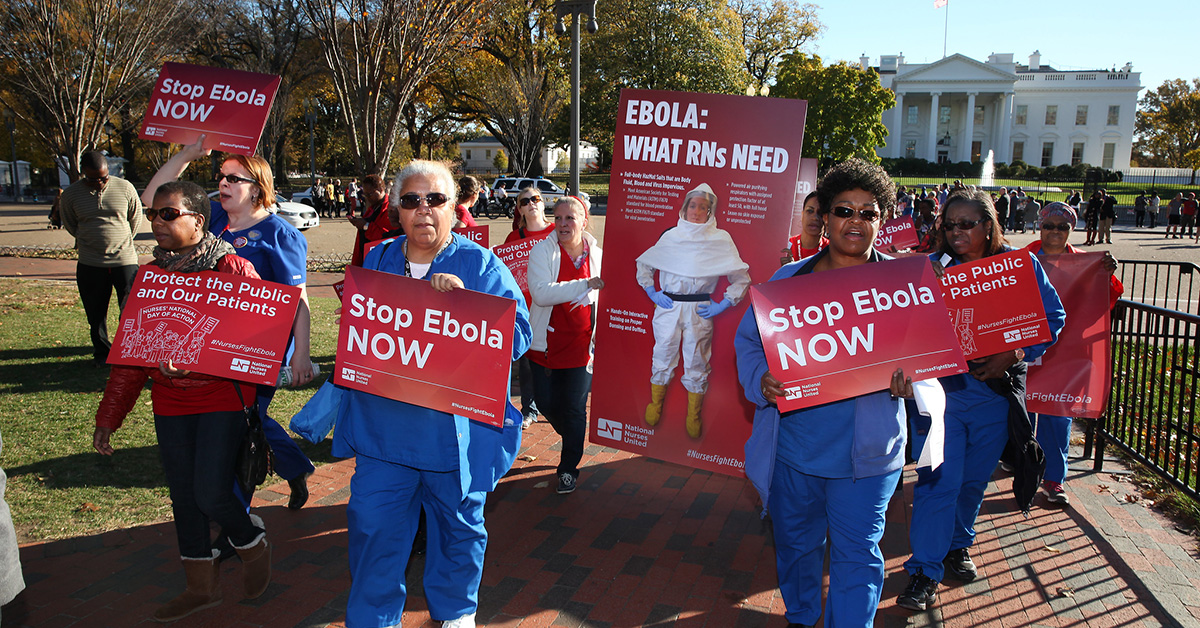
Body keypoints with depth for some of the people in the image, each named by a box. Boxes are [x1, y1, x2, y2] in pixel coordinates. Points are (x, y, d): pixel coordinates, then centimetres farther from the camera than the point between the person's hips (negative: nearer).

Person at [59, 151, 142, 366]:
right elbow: (70, 225, 14)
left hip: (125, 260, -1)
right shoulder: (71, 194, -2)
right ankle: (102, 352, 26)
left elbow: (135, 219, 10)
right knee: (96, 313, 10)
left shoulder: (124, 188, -4)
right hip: (90, 264, 1)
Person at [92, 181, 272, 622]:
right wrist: (109, 416, 13)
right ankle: (202, 586, 27)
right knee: (183, 496, 11)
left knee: (211, 493, -9)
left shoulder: (232, 269, -9)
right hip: (170, 403, 6)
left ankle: (254, 545, 23)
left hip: (222, 397, -6)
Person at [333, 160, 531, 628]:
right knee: (372, 522, 5)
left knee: (458, 524, 15)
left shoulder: (482, 266, -5)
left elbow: (517, 335, -14)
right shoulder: (377, 260, 8)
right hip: (383, 422, 3)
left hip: (457, 426, -2)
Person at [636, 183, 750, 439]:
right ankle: (655, 405, 29)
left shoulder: (721, 239, 1)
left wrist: (722, 305, -3)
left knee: (697, 362, 5)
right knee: (663, 354, 8)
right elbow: (644, 265, 18)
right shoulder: (670, 236, 6)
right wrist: (652, 292, 7)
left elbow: (742, 279, 4)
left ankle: (693, 417, 20)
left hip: (700, 311, -1)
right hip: (668, 306, 1)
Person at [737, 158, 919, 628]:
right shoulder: (789, 279, 2)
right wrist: (761, 379, -15)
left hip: (865, 451, -2)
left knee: (856, 554, 4)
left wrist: (909, 378, -20)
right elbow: (748, 339, 5)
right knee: (795, 544, 20)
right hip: (793, 444, 2)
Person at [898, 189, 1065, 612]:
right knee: (938, 478, -4)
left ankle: (957, 545, 37)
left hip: (996, 390, 2)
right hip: (941, 385, -1)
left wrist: (1014, 355, -12)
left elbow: (1054, 316, 1)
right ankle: (925, 570, 6)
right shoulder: (931, 268, 0)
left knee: (974, 478, 15)